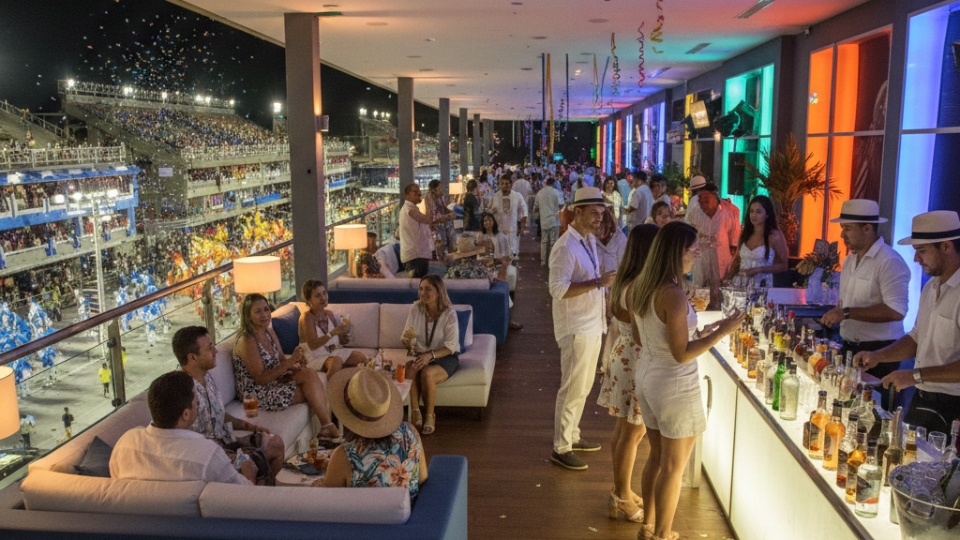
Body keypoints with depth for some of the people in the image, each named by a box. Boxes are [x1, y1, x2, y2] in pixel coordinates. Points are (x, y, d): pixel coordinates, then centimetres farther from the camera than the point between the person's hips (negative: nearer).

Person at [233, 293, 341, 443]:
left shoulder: (269, 331, 6)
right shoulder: (247, 341, -20)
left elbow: (281, 360, 10)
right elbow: (261, 379, -22)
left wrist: (294, 365, -13)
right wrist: (290, 361, -26)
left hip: (274, 382, 8)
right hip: (257, 394, -8)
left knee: (311, 374, -16)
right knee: (314, 390, -18)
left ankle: (327, 426, -16)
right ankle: (328, 427, -6)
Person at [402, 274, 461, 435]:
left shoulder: (449, 314, -16)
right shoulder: (416, 308, -6)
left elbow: (451, 346, -16)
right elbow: (406, 338, -3)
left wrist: (430, 355, -31)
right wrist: (408, 341, -28)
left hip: (446, 357, -3)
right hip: (421, 355, 3)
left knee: (427, 374, -33)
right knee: (409, 370, -31)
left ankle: (429, 415, -12)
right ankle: (415, 412, -20)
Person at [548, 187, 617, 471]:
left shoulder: (590, 240, 10)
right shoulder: (565, 247, -19)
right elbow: (558, 289, -26)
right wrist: (597, 282, -30)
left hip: (592, 325, 9)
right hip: (576, 328, -9)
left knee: (583, 386, 18)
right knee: (573, 389, -2)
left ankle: (571, 436, 32)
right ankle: (560, 448, 10)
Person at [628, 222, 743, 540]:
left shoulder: (641, 287, 2)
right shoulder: (673, 295, -25)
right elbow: (681, 354, -24)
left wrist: (699, 332, 15)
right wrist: (721, 332, -18)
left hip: (648, 377, 9)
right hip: (674, 386, -8)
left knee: (657, 457, 23)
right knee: (673, 468, 10)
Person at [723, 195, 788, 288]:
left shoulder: (775, 236, -5)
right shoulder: (744, 232, 8)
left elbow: (783, 266, -2)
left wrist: (758, 269, -14)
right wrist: (730, 274, 0)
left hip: (762, 287, -3)